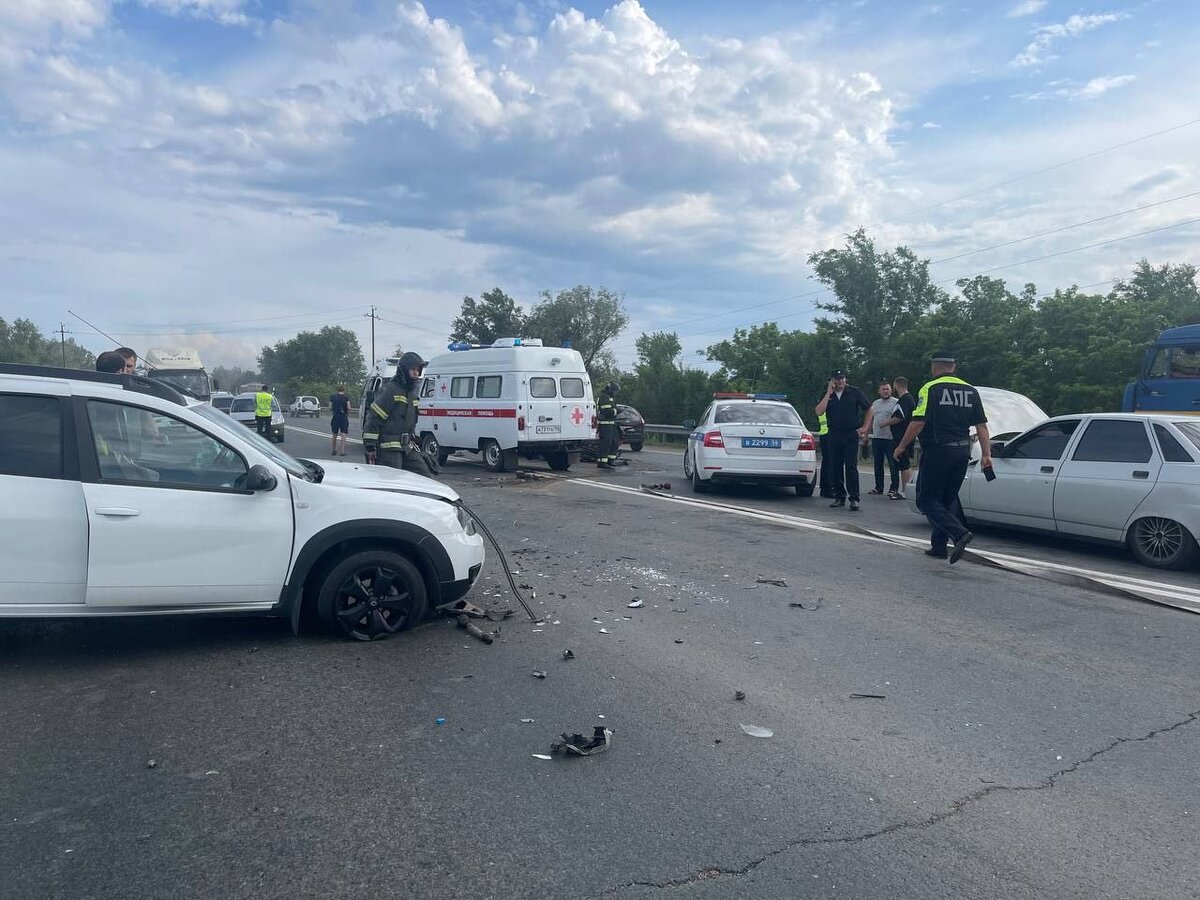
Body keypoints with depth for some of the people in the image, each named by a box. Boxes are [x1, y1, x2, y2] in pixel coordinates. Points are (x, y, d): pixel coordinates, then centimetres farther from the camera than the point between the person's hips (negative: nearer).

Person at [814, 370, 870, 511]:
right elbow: (819, 412, -9)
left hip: (851, 435, -3)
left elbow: (869, 409, 10)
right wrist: (829, 393, -10)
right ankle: (839, 497, 14)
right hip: (834, 435, 3)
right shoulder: (827, 395, 7)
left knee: (851, 467, -9)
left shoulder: (854, 392, 1)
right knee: (835, 468, 5)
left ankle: (854, 498, -7)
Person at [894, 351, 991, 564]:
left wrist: (902, 446, -5)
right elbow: (981, 426, 8)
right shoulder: (970, 391, 11)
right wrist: (986, 454, 9)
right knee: (948, 499, 16)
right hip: (962, 451, 7)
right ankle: (939, 546, 18)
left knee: (927, 500, -1)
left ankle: (960, 533, -19)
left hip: (937, 451, -6)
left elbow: (918, 422, -15)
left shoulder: (931, 389, -8)